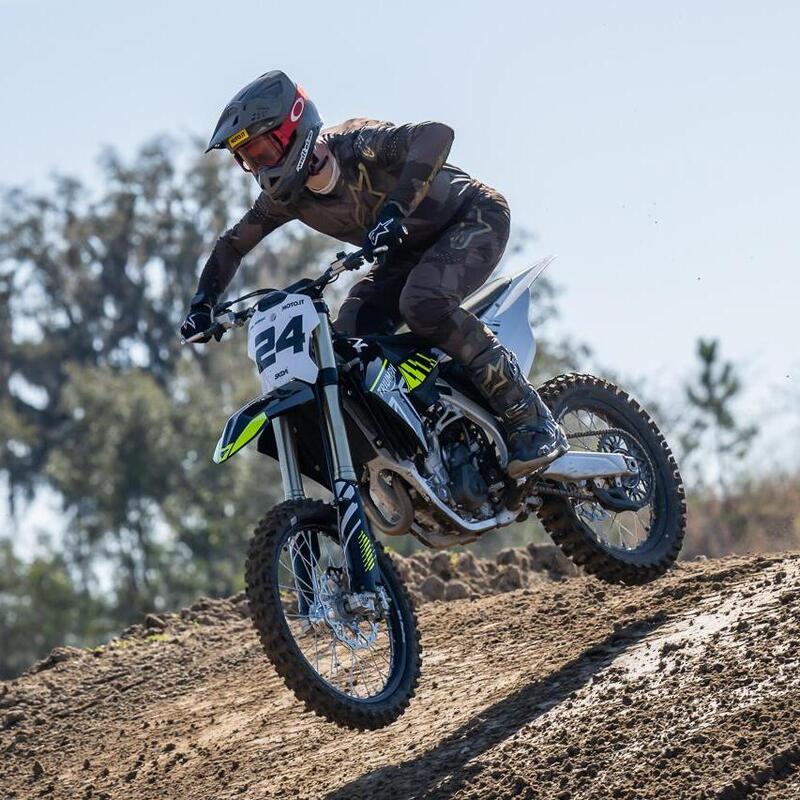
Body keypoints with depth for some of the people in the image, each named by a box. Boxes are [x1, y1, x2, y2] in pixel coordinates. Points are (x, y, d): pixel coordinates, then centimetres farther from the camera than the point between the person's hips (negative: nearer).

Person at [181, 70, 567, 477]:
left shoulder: (353, 143, -30)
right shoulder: (286, 196, -7)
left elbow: (436, 134, -47)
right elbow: (232, 244, 9)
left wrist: (395, 208, -57)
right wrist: (202, 305, -6)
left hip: (474, 219, -8)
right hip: (411, 251, 8)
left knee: (422, 304, -35)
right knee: (345, 343, -10)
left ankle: (533, 418, -28)